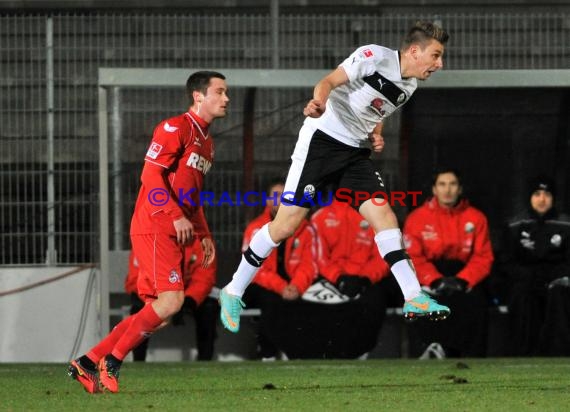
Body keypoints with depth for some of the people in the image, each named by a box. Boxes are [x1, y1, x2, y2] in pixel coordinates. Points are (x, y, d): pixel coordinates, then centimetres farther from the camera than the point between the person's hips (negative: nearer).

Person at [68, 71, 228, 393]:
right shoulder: (175, 128, -7)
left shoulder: (206, 142, 22)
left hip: (176, 235, 9)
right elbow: (151, 175, -16)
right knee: (172, 298, -21)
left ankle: (88, 363, 7)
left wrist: (204, 235, 21)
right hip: (154, 228, -9)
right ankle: (112, 362, -12)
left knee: (159, 313, 3)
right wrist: (176, 216, -23)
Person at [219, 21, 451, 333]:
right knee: (287, 223, -6)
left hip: (356, 152, 7)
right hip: (322, 140, -7)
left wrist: (376, 134, 6)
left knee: (384, 216, -9)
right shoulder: (375, 56, -13)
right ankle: (233, 292, 7)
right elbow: (330, 81, -23)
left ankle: (414, 299, -10)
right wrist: (319, 102, -45)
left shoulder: (409, 86, 10)